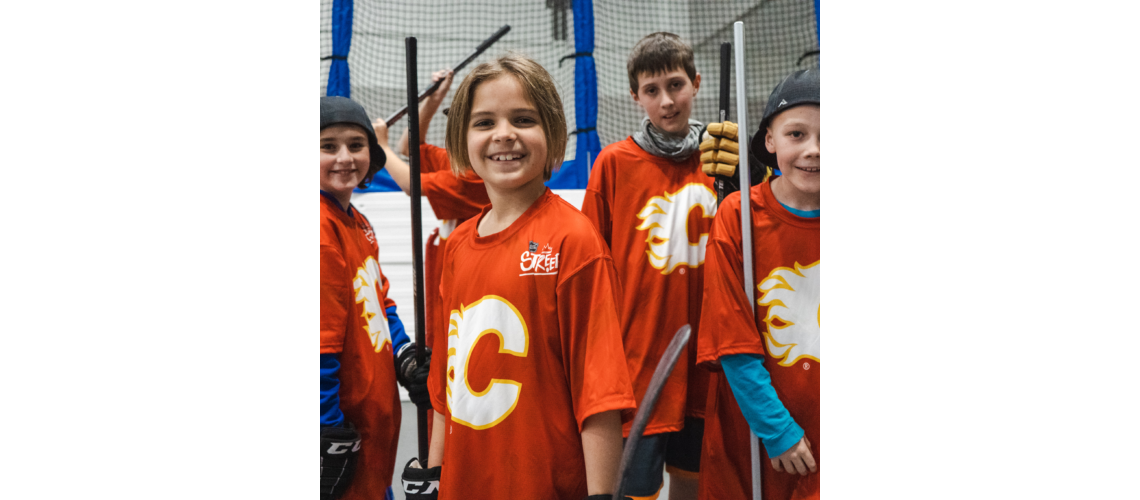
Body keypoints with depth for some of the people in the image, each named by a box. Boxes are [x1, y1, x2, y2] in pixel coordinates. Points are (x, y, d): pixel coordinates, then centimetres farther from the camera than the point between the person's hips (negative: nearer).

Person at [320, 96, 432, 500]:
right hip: (342, 430, -9)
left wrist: (405, 360, 4)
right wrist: (332, 436, -21)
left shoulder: (358, 224, 9)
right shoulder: (327, 232, -21)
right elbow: (322, 345, -23)